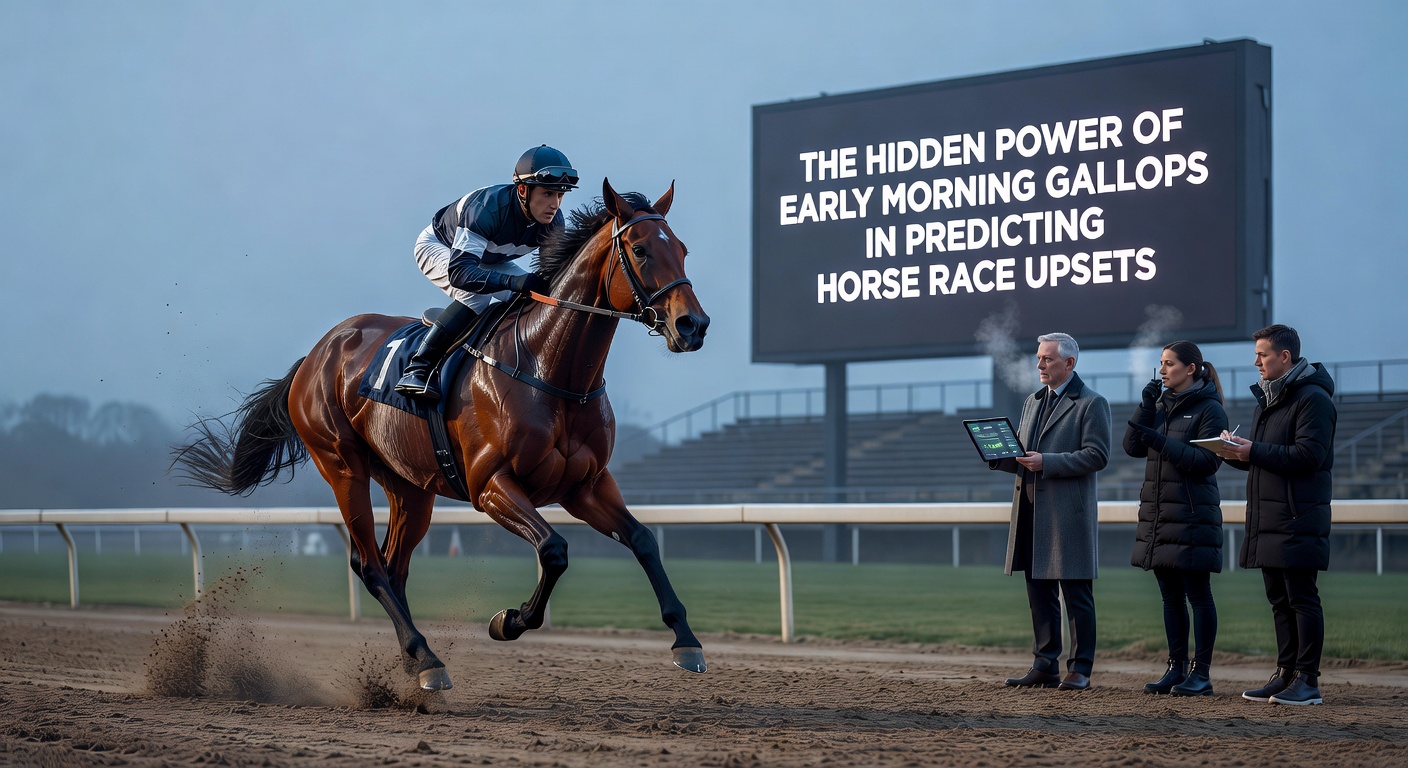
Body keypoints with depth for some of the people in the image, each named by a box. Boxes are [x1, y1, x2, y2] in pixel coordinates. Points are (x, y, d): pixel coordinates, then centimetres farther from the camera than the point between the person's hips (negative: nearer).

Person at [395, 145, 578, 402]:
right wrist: (513, 281, -64)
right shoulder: (486, 208, -42)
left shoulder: (553, 222, -23)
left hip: (488, 259, 7)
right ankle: (417, 369, -35)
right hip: (438, 248, -7)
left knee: (535, 297, -13)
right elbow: (458, 271, -51)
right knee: (476, 294, -34)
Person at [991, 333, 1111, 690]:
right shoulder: (1033, 402, 20)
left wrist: (1046, 463, -20)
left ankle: (1080, 670, 2)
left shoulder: (1091, 403, -3)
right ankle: (1045, 666, 14)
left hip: (1068, 511, -7)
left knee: (1076, 593, -2)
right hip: (1031, 509, 7)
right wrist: (1000, 456, 1)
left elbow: (1096, 455, -13)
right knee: (1039, 590, 8)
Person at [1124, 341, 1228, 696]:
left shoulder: (1209, 409, -6)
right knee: (1171, 596, 9)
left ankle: (1201, 673, -1)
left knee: (1197, 594, -4)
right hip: (1158, 513, 7)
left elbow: (1207, 461, -15)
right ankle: (1177, 669, 14)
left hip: (1192, 514, -7)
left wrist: (1161, 442, -19)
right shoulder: (1161, 405, 14)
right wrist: (1147, 404, -4)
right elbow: (1133, 446, 5)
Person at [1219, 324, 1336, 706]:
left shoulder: (1313, 399, -10)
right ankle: (1286, 674, 16)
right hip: (1267, 518, 9)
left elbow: (1308, 456, -20)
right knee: (1279, 601, 11)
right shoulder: (1266, 399, 20)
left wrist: (1252, 451, -20)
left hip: (1298, 519, -9)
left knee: (1302, 599, -7)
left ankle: (1307, 680, -5)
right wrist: (1236, 452, 1)